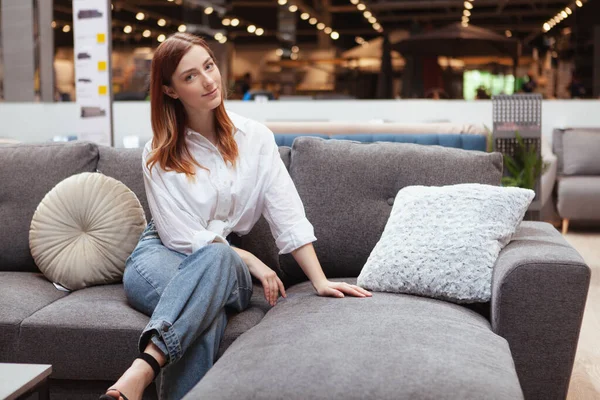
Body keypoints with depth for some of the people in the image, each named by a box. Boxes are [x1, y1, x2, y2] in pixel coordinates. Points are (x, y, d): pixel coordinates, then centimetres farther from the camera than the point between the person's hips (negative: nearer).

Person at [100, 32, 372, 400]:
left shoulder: (255, 138, 2)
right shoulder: (158, 156, -3)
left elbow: (287, 214, -2)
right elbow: (182, 236, -9)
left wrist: (320, 282, -10)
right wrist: (251, 261, -15)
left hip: (226, 265, 2)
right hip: (162, 257, -1)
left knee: (216, 258, -39)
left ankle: (143, 369, -51)